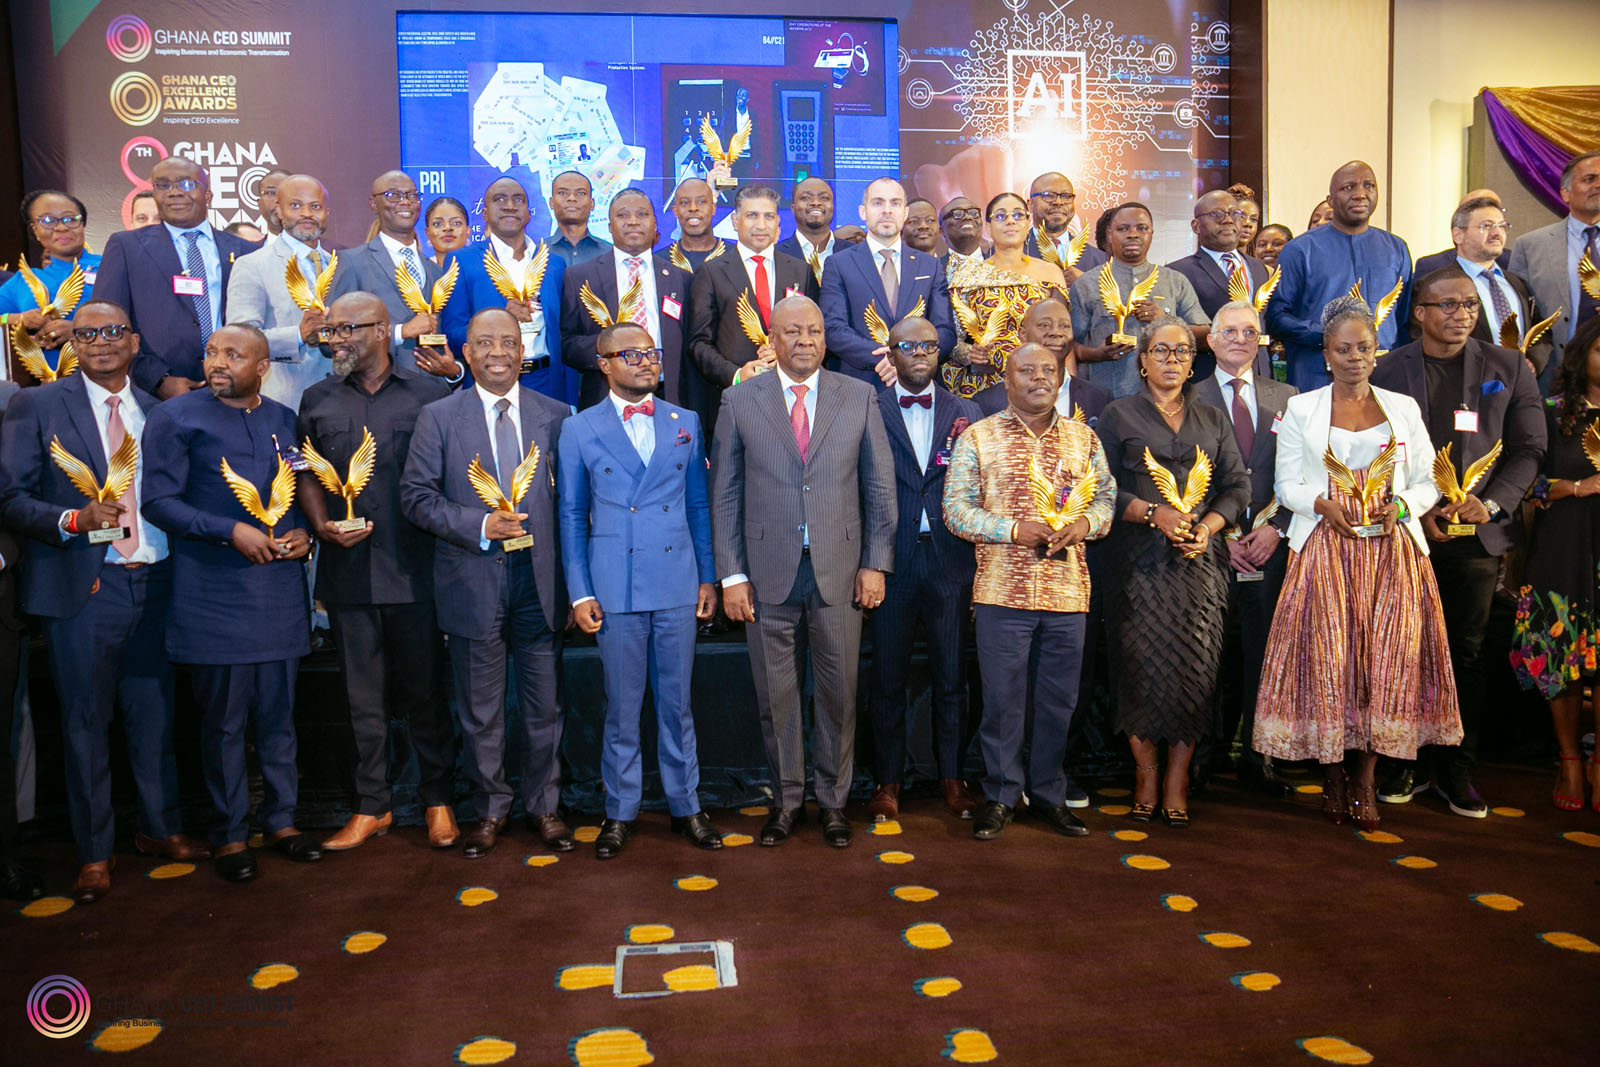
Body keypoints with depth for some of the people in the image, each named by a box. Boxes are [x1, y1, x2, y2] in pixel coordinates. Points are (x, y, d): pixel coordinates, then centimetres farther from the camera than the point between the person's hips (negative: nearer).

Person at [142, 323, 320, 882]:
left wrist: (304, 533, -2)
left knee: (278, 713, 11)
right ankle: (228, 833, 18)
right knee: (223, 719, 4)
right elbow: (159, 499, -6)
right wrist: (231, 531, -17)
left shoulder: (285, 421, 12)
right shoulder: (175, 417, -1)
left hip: (280, 589, 4)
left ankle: (281, 820, 24)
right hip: (214, 592, -4)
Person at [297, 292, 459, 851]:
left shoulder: (428, 393, 1)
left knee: (425, 689, 6)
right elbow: (307, 475, 15)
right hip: (347, 568, 3)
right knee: (363, 695, 11)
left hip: (413, 568, -3)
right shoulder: (317, 400, 10)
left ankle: (437, 799, 21)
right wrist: (322, 526, -3)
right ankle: (372, 806, 23)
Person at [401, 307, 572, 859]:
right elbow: (416, 495, -2)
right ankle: (490, 810, 28)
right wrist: (479, 525, -16)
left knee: (544, 705, 10)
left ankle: (544, 807, 27)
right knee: (480, 710, 10)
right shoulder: (438, 418, 2)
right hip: (473, 583, -1)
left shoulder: (555, 415, 6)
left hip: (540, 581, 1)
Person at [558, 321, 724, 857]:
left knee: (677, 700, 10)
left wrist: (708, 576, 8)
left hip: (678, 582, 2)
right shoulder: (579, 429, 3)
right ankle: (619, 811, 22)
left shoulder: (685, 423, 9)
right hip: (615, 587, -2)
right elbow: (572, 515, 4)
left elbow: (699, 505, 12)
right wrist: (580, 592, -2)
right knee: (622, 704, 7)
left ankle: (685, 804, 24)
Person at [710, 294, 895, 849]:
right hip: (768, 572, 0)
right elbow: (725, 494, 3)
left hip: (840, 571, 1)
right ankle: (787, 799, 26)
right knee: (775, 693, 8)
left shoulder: (859, 396, 6)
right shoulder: (739, 400, 3)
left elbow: (880, 486, 6)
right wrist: (731, 575, -3)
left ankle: (833, 799, 25)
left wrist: (876, 564, 0)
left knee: (839, 691, 8)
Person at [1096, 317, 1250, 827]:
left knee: (1195, 664, -3)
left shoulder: (1213, 420, 18)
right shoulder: (1119, 416, 8)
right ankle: (1146, 770, 8)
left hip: (1200, 558, 3)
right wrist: (1154, 513, -12)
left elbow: (1238, 485, 12)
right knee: (1142, 663, -6)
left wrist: (1208, 526, -6)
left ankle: (1177, 777, 6)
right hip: (1140, 557, -2)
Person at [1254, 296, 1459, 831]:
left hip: (1392, 549, 2)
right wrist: (1322, 504, -14)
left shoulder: (1404, 409, 13)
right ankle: (1334, 775, 7)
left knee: (1386, 658, -5)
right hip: (1325, 548, -1)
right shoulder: (1300, 409, 8)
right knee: (1328, 658, -6)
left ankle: (1366, 777, 4)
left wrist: (1401, 505, -8)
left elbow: (1428, 482, 12)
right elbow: (1288, 484, 5)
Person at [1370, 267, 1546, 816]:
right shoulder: (1388, 370, 4)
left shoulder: (1509, 368, 9)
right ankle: (1403, 761, 16)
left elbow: (1529, 448, 6)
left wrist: (1492, 503, -10)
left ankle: (1455, 768, 17)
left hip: (1477, 535, 1)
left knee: (1467, 654, 6)